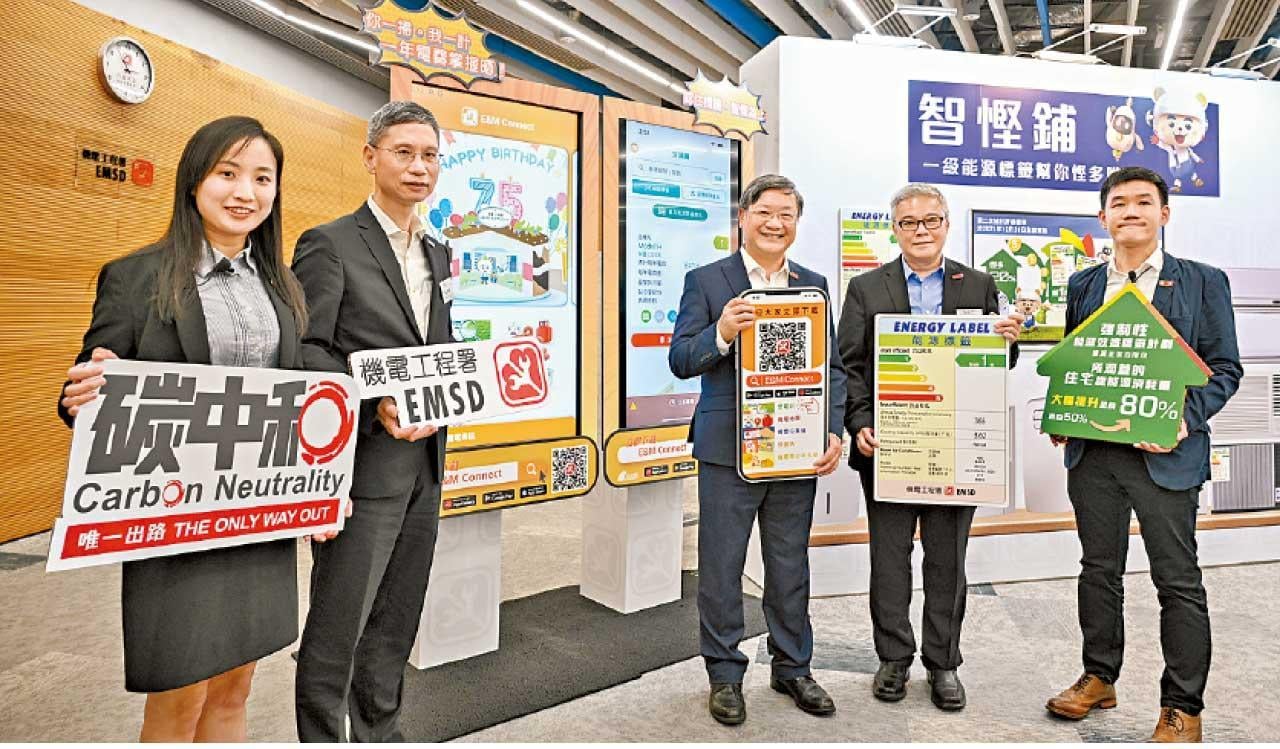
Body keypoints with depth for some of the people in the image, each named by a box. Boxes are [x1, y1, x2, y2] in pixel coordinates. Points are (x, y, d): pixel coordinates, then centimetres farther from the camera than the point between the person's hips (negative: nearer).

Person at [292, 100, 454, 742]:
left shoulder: (438, 254, 14)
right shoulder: (329, 244, -7)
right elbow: (303, 352, -12)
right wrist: (376, 403, -22)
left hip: (424, 465, 7)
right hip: (363, 466, -7)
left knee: (398, 619, 19)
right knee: (338, 625, 6)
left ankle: (379, 730, 37)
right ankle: (321, 735, 27)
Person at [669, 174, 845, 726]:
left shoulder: (813, 284, 10)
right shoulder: (706, 281, -1)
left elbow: (832, 366, 9)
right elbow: (681, 361, -6)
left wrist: (833, 432, -3)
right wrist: (721, 334, -25)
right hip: (728, 449, -3)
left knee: (791, 567, 15)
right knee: (720, 567, 8)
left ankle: (792, 668, 34)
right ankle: (725, 675, 26)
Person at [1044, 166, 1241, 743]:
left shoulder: (1203, 282, 3)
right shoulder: (1082, 285, 11)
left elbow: (1224, 367, 0)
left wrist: (1185, 420, -15)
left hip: (1165, 452, -3)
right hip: (1091, 451, 3)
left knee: (1178, 581, 4)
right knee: (1099, 569, 13)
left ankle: (1182, 706, 19)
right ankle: (1099, 677, 29)